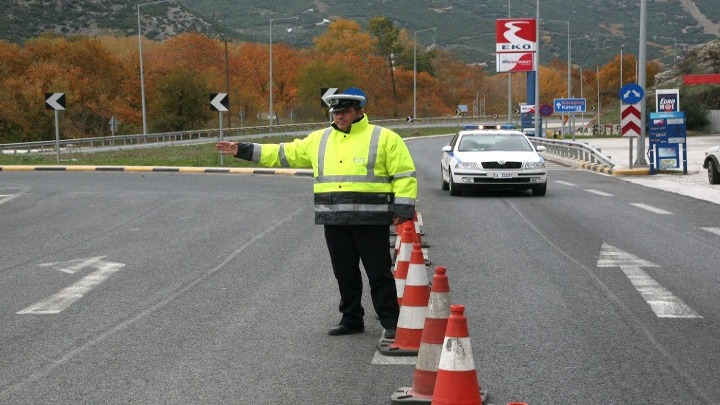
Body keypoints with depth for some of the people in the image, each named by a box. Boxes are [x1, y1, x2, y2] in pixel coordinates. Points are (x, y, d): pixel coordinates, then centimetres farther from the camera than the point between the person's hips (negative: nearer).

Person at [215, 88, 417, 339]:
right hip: (334, 221, 5)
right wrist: (244, 151, 15)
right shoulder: (319, 140, 14)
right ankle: (351, 319, 24)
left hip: (370, 221, -5)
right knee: (345, 274, 12)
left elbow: (405, 175, -2)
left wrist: (403, 210, -10)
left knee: (379, 274, -1)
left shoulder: (384, 138, -1)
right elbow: (284, 154, 18)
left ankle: (391, 323, 7)